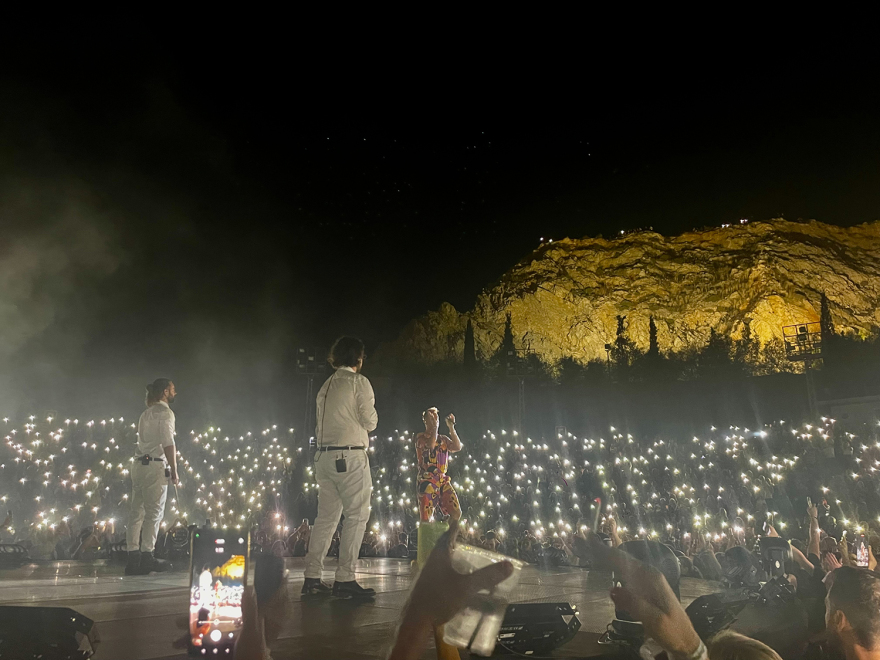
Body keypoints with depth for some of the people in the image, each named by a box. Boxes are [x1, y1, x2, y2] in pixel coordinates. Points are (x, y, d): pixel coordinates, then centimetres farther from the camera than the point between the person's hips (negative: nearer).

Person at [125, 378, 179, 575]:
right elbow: (168, 444, -13)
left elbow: (145, 441, 16)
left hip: (139, 463, 8)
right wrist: (174, 471, -11)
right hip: (155, 465, -8)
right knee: (154, 512, -4)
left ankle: (133, 556, 8)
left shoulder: (146, 413, 21)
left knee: (137, 512, 7)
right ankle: (146, 556, -4)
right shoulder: (165, 412, -6)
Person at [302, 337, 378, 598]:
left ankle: (312, 578, 11)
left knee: (326, 517, 10)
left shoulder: (326, 386, 17)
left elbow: (322, 425, 16)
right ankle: (345, 579, -5)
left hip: (325, 456, 8)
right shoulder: (359, 382, -4)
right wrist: (372, 416, 13)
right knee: (357, 516, -3)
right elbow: (370, 421, -6)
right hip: (350, 456, -7)